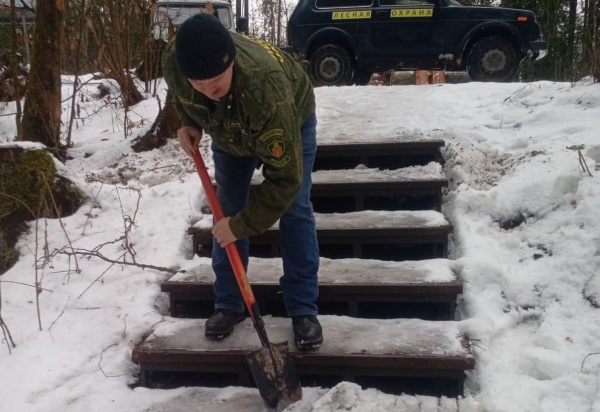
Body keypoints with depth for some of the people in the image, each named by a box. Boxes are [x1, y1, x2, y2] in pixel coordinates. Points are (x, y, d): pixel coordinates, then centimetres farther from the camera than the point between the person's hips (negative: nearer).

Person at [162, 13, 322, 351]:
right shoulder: (174, 60, -32)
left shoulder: (266, 89, -48)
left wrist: (242, 225, -35)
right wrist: (190, 123, -17)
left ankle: (304, 310, -1)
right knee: (226, 210, -1)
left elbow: (285, 178, -42)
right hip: (230, 130, 5)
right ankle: (229, 305, 11)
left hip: (290, 123, -4)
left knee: (295, 210, -12)